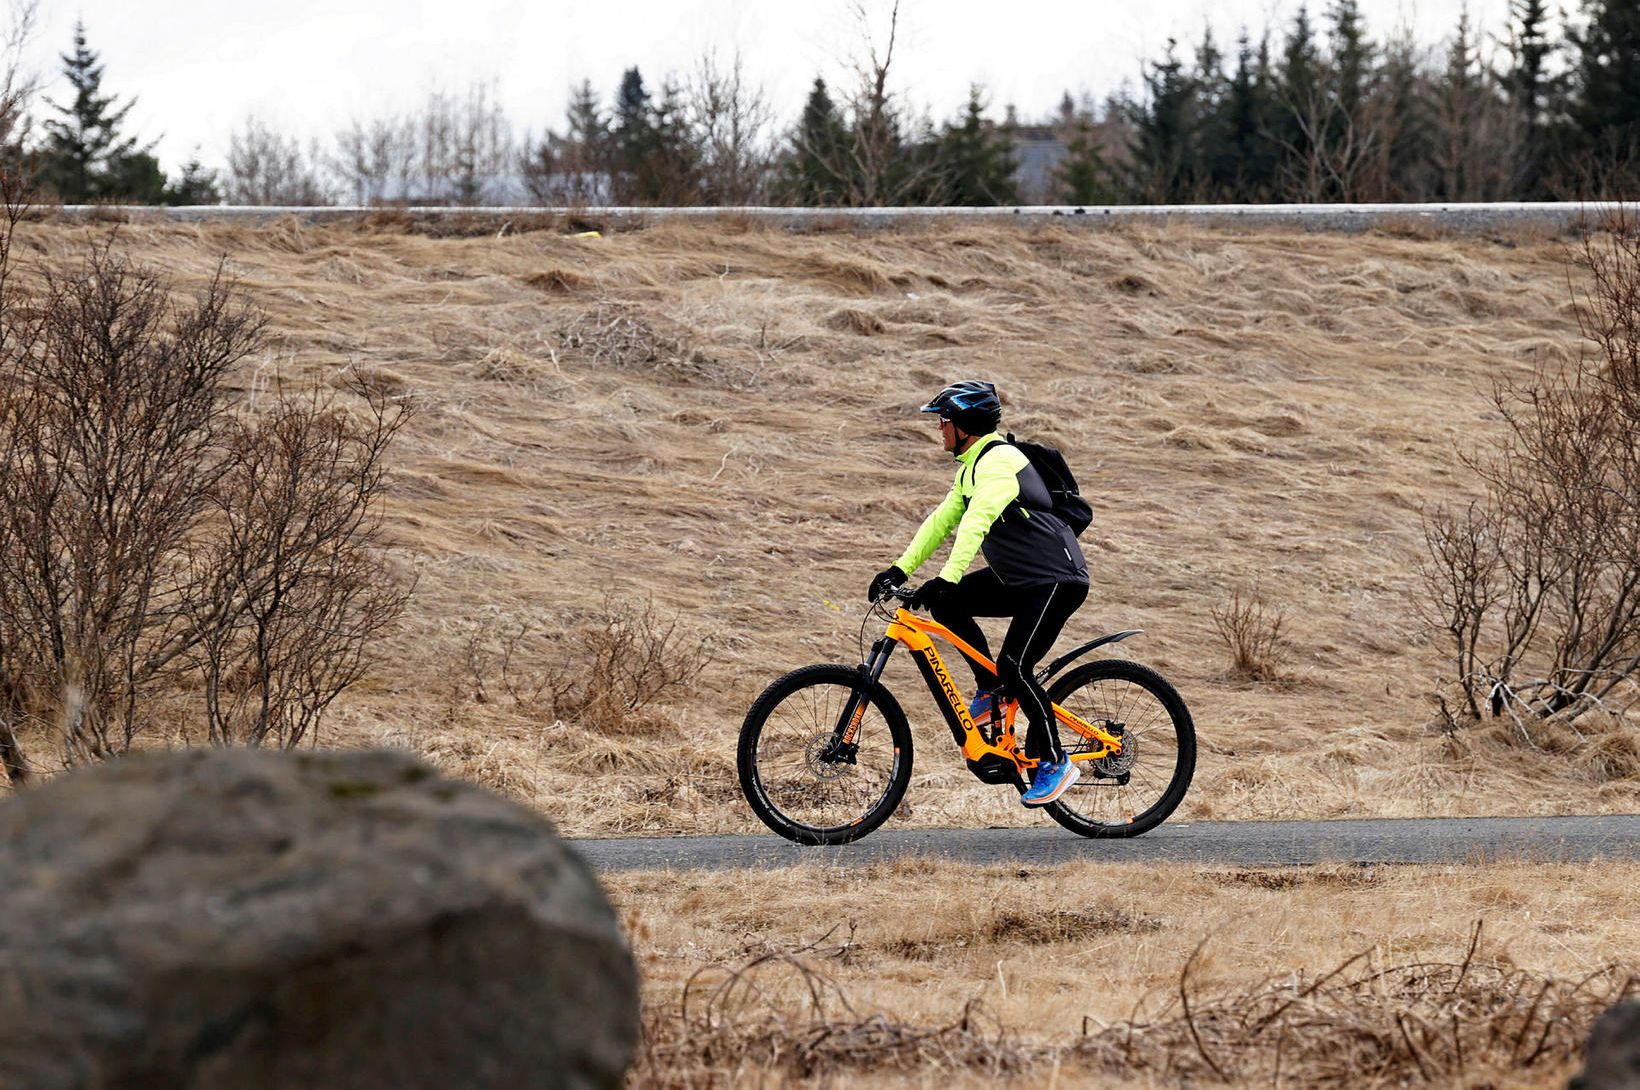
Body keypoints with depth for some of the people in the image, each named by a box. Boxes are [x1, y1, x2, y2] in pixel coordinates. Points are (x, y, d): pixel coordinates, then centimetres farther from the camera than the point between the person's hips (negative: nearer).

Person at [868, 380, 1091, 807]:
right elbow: (942, 520, 15)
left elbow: (976, 523, -32)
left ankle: (1054, 763, -8)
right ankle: (990, 689, 9)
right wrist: (900, 569, 7)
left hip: (1056, 579, -10)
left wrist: (946, 579, -42)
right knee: (947, 604, -2)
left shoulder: (999, 461, -20)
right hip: (1016, 578, 10)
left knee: (1014, 666, -19)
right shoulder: (971, 468, 13)